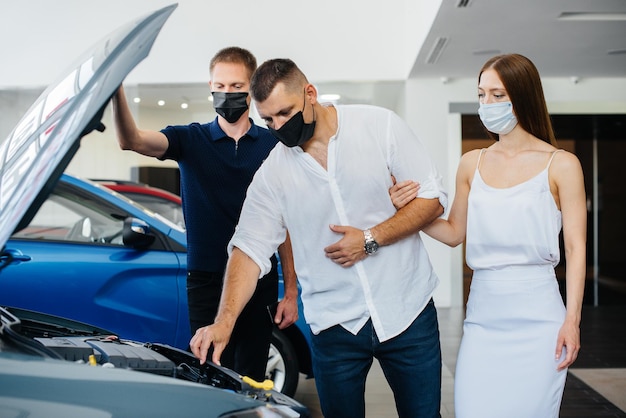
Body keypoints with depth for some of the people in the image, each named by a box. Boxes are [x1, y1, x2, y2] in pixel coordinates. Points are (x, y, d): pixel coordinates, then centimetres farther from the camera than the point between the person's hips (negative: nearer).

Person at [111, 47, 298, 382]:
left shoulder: (272, 146, 4)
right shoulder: (191, 140, 3)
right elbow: (132, 140, -15)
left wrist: (291, 291, 0)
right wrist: (116, 89, -34)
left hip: (259, 281, 1)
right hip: (206, 281, -1)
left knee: (252, 380, 9)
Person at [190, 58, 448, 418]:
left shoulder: (381, 125, -6)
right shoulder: (273, 172, -1)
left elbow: (433, 198, -4)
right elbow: (250, 248, -4)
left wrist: (371, 239, -16)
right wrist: (225, 321, -17)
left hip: (407, 310, -1)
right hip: (334, 325, 1)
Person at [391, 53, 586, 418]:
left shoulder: (560, 165, -2)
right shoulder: (472, 164, 9)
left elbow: (576, 248, -3)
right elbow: (454, 233, 14)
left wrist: (572, 319, -9)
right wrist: (408, 209, -1)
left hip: (537, 317, -3)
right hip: (483, 315, 3)